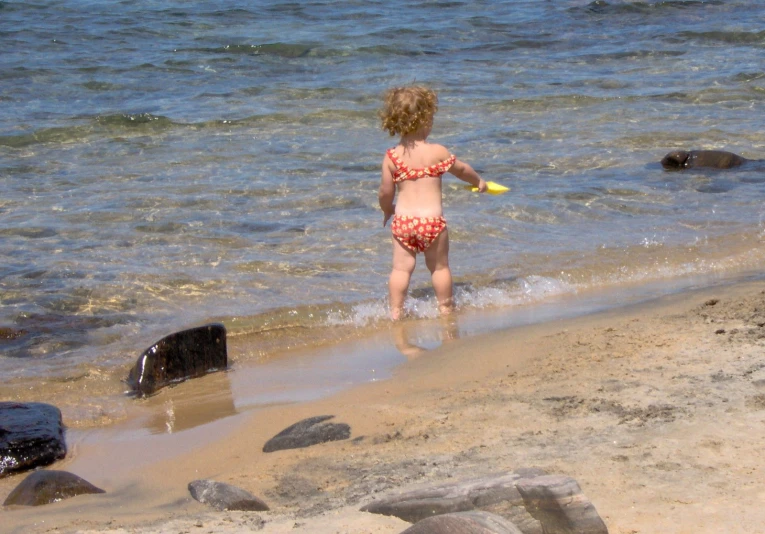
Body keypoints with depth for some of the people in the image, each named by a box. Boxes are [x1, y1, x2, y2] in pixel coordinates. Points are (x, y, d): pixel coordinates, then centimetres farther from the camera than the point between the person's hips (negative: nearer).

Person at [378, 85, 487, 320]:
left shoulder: (391, 157, -2)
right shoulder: (437, 152, -5)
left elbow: (386, 192, 2)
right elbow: (462, 169, 12)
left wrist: (387, 210, 24)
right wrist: (478, 182, 32)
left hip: (402, 220, 2)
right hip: (432, 219, -2)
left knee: (401, 268, 7)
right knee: (439, 266, 13)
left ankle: (396, 311, 5)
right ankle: (445, 307, 24)